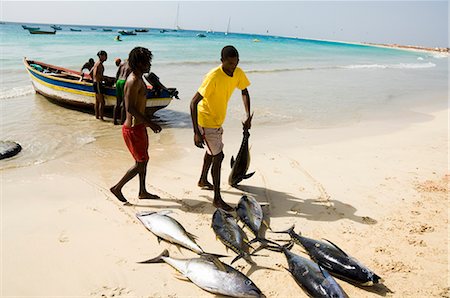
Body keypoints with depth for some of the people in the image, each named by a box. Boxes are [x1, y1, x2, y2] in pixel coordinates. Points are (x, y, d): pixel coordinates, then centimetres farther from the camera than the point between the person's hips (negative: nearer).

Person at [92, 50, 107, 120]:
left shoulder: (97, 63, 15)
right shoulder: (99, 64, -15)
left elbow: (91, 72, 22)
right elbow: (96, 74, -25)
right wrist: (103, 78, -18)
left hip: (96, 83, 10)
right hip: (98, 84, -10)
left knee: (97, 101, 14)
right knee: (102, 101, -9)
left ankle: (97, 116, 20)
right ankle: (101, 117, -8)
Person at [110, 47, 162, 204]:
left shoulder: (138, 79, 12)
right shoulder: (133, 81, -20)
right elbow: (130, 108, -27)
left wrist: (148, 122, 21)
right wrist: (150, 123, -23)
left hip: (139, 126, 10)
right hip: (133, 129, -10)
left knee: (144, 160, 18)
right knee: (140, 163, -1)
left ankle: (142, 192, 31)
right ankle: (117, 188, 13)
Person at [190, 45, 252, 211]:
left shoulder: (238, 73, -8)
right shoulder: (213, 77, -30)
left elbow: (244, 92, 12)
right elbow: (193, 102, -32)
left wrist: (248, 116, 1)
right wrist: (196, 132, -35)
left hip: (217, 120, 8)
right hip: (206, 121, -8)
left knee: (212, 151, 25)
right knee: (218, 156, -8)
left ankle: (203, 180, 49)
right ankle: (217, 199, 3)